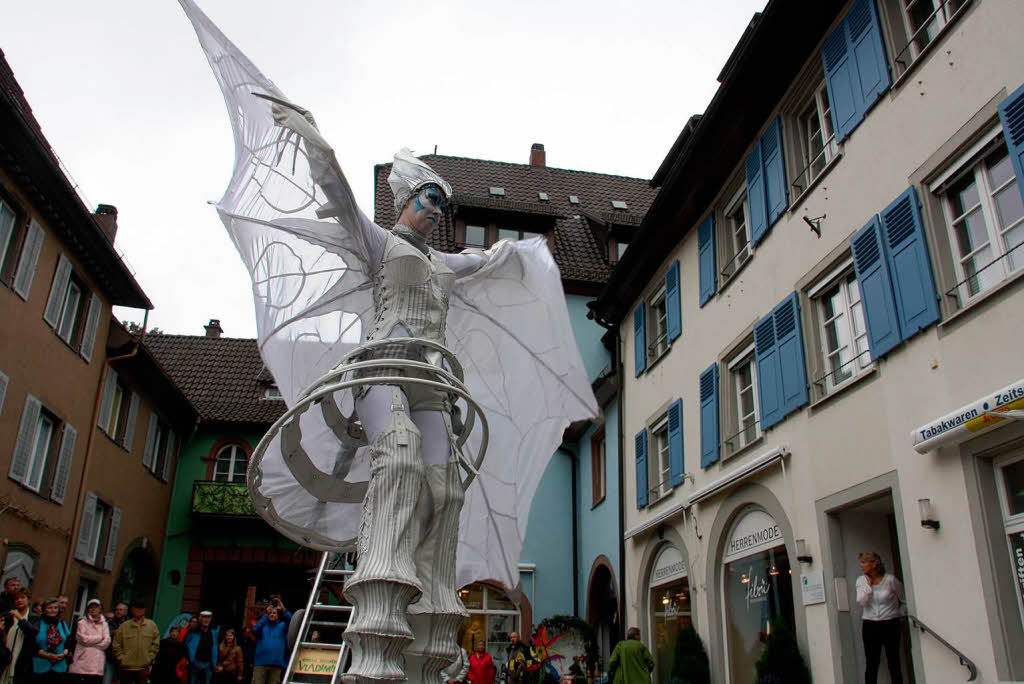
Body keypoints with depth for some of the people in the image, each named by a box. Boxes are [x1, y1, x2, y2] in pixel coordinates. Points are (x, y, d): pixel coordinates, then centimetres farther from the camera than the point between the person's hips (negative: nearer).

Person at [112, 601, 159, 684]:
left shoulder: (151, 625, 4)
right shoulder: (124, 626, 2)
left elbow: (156, 644, 4)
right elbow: (116, 645, 3)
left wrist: (149, 658, -4)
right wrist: (121, 658, -5)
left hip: (143, 668, -1)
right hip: (125, 667, 1)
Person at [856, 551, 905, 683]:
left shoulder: (890, 579, -7)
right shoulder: (861, 580, 0)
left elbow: (904, 600, 7)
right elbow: (861, 601, -14)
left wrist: (900, 615, 5)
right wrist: (869, 584, -12)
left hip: (890, 625, -1)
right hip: (870, 626, 1)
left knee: (894, 662, 7)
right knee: (871, 664, 0)